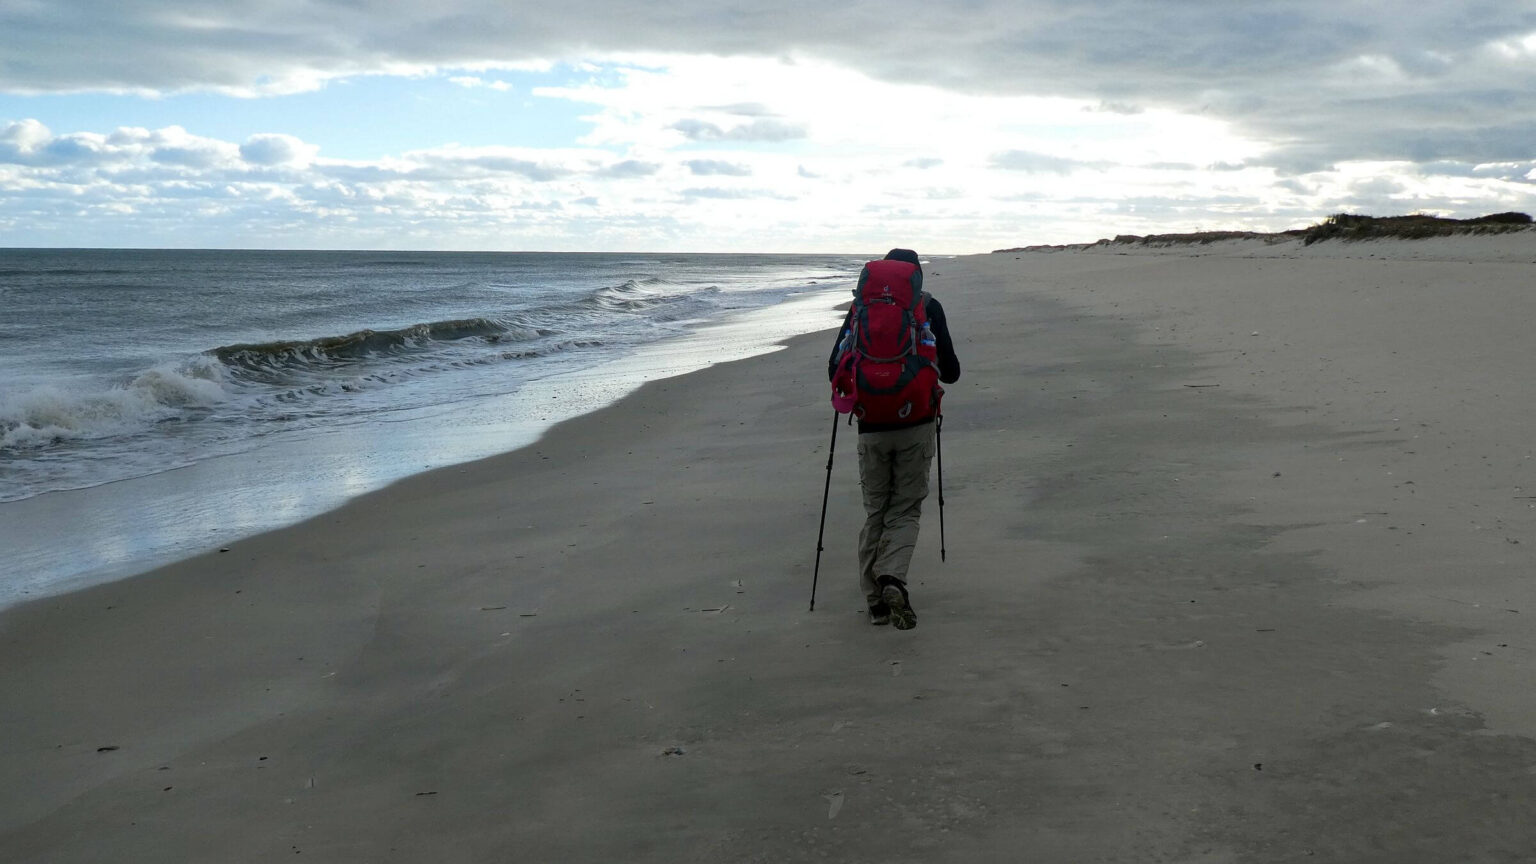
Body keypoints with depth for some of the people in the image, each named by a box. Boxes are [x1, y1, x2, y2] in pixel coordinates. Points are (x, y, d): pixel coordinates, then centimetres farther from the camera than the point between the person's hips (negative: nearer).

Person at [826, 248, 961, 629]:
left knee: (875, 511, 12)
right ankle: (893, 579, -19)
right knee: (906, 509, 6)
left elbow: (835, 370, 2)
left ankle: (875, 598, 9)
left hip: (871, 426, 1)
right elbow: (950, 371, 1)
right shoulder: (928, 308, 2)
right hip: (916, 425, -1)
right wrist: (938, 374, 25)